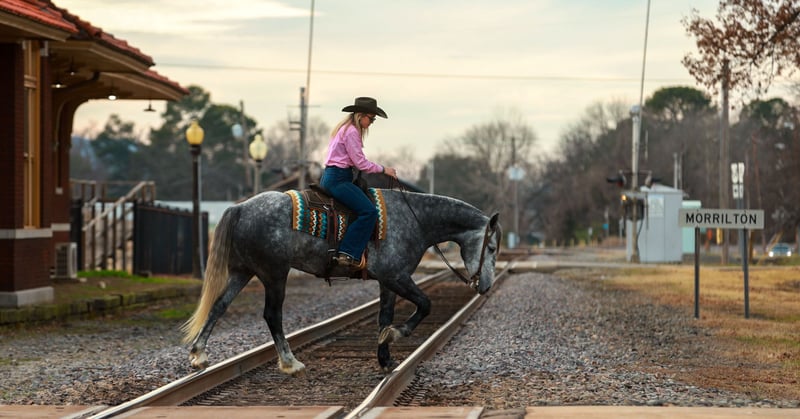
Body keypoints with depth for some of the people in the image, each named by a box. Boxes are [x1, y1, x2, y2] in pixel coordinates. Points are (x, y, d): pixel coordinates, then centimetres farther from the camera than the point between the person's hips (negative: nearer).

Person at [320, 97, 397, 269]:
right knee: (368, 211, -20)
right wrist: (383, 169, -3)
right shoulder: (351, 131, -13)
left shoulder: (345, 128, 19)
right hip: (338, 179, -11)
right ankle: (347, 254, -24)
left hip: (331, 176, 11)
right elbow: (360, 163, -14)